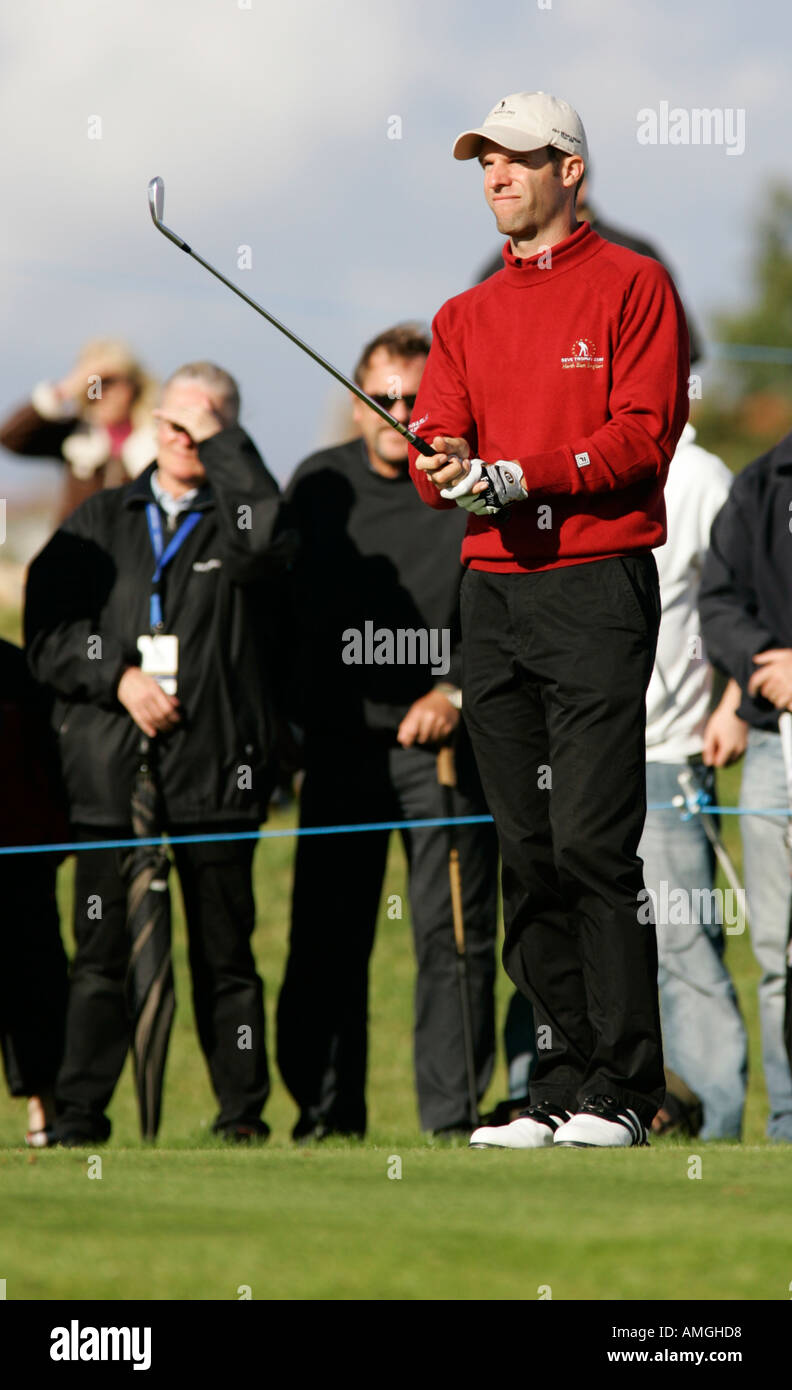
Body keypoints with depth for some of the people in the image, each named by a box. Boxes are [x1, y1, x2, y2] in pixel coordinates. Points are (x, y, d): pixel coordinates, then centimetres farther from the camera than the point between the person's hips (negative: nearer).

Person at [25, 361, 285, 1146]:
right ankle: (78, 1114, 2)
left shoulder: (234, 516, 10)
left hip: (212, 759, -2)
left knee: (223, 949, 0)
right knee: (101, 949, -1)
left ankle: (242, 1111, 5)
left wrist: (218, 440, -7)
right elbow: (46, 631, 9)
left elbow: (264, 532, -16)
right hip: (109, 765, 2)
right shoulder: (100, 521, 16)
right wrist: (119, 679, -6)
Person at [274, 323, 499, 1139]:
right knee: (327, 936, 2)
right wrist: (285, 724, 9)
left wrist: (458, 690, -15)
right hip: (341, 743, 3)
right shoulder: (319, 486, 10)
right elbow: (284, 605, 15)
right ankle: (325, 1112, 9)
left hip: (446, 746, -3)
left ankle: (453, 1114, -2)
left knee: (453, 934, -5)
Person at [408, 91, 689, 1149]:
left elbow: (645, 435, -9)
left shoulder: (632, 287, 0)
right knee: (525, 853, 5)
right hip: (493, 589, 6)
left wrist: (516, 475, -17)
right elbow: (436, 446, 10)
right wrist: (445, 470, -14)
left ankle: (624, 1089, -10)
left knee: (591, 842, -13)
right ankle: (564, 1082, 9)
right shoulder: (466, 316, 18)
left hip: (597, 587, -6)